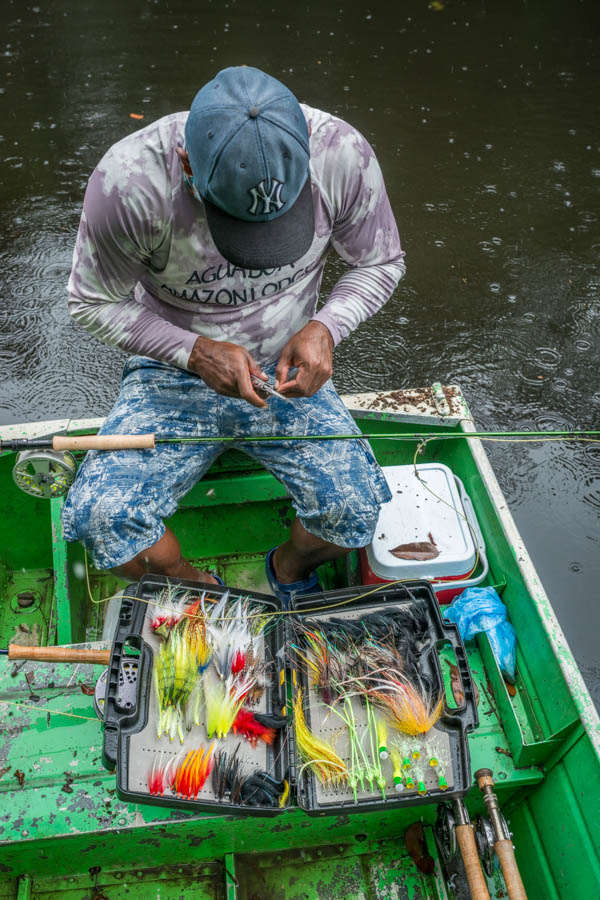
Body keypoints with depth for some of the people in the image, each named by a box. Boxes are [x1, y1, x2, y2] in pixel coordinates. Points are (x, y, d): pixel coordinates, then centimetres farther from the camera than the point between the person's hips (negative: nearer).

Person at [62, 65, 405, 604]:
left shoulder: (342, 154, -18)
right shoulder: (130, 180, -24)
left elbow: (382, 263, -1)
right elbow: (93, 303, -9)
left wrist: (326, 327, -20)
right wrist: (194, 351, -22)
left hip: (287, 374, 1)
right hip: (175, 376, 0)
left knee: (357, 515, -20)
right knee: (100, 519, -22)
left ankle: (291, 565, 19)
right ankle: (195, 587, 12)